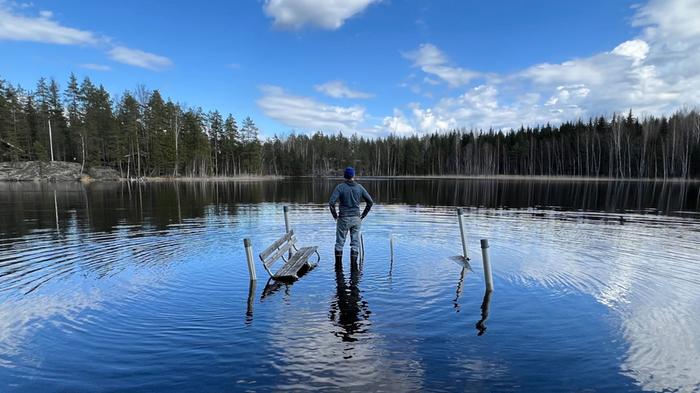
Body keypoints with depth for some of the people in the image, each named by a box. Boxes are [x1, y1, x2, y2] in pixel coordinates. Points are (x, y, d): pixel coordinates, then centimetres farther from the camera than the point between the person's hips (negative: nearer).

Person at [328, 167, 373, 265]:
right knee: (355, 243, 8)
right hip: (356, 219, 2)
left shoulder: (340, 187, -7)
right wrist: (363, 215, 7)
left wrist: (335, 216, -5)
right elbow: (370, 202, 2)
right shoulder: (359, 187, 2)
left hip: (343, 219, -2)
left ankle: (338, 265, 14)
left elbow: (331, 202, -17)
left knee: (339, 243, 9)